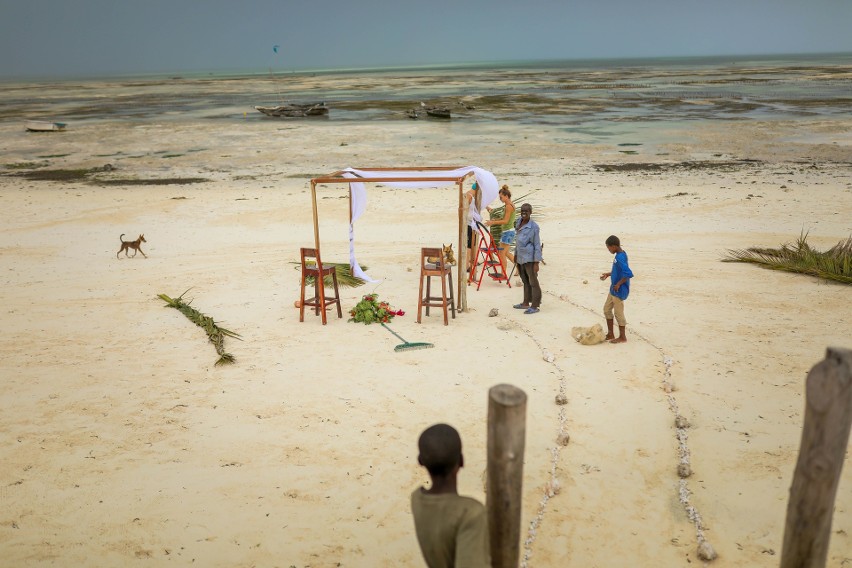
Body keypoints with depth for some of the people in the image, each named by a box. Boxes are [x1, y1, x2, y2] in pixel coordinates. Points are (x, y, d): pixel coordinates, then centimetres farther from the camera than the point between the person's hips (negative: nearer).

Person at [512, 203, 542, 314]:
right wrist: (515, 255, 20)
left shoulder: (534, 227, -13)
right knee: (525, 281, 17)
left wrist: (536, 262, -14)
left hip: (530, 259, -7)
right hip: (520, 258, 7)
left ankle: (535, 306, 5)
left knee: (533, 282, 0)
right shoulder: (518, 222, 7)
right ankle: (526, 303, 27)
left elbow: (537, 245, -12)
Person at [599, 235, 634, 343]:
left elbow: (629, 273, -33)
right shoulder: (621, 254, 6)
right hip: (613, 289, 10)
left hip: (619, 290, -10)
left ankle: (622, 337, 16)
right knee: (607, 309, 16)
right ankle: (610, 334, 25)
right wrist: (609, 274, 18)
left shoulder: (619, 258, -25)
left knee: (618, 313, 2)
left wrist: (619, 284, -24)